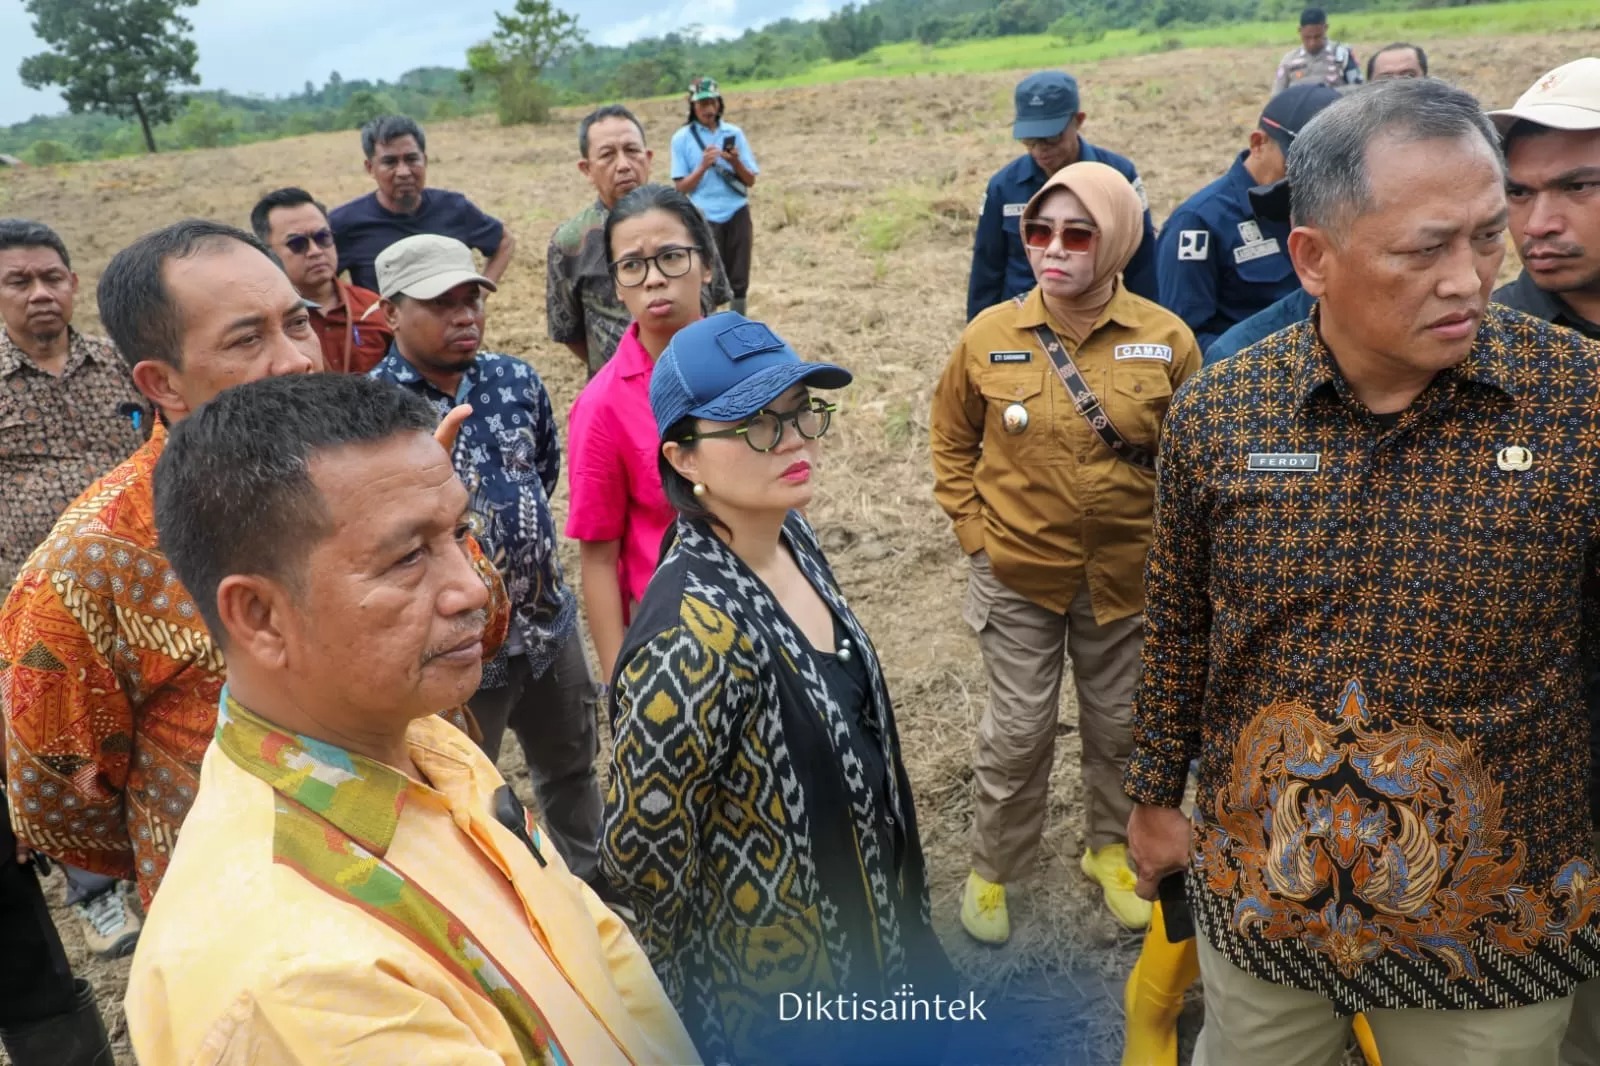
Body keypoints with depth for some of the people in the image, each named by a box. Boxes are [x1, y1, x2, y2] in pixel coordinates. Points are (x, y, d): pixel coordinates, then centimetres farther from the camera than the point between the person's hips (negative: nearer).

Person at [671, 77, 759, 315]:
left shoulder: (734, 133, 6)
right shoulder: (682, 138, 0)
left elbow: (750, 180, 6)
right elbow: (681, 187, -2)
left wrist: (735, 162, -13)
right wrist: (703, 166, -16)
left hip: (737, 215, 3)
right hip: (705, 218, -3)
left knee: (739, 280, 5)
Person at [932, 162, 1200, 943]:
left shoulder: (1166, 340, -10)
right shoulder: (989, 337, -9)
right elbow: (952, 441, 5)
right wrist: (974, 530, -1)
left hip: (1127, 576, 1)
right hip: (1018, 575, -1)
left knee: (1118, 724, 18)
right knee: (1018, 732, 9)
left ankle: (1110, 848, 43)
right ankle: (992, 867, 31)